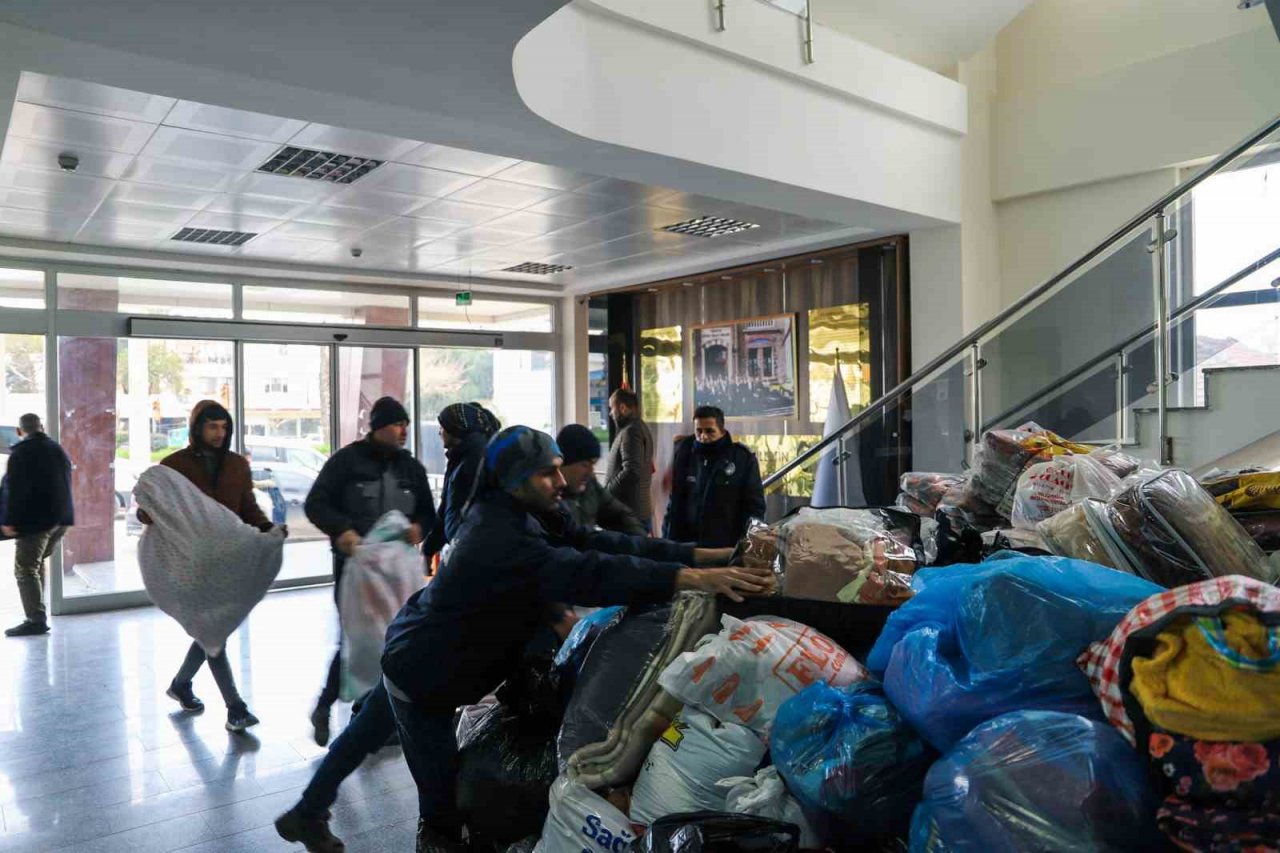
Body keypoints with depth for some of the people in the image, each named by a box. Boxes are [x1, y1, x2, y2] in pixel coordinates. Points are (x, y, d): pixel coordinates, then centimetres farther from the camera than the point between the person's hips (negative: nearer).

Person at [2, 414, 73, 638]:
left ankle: (36, 620, -10)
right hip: (60, 518, 8)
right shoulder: (58, 449, 14)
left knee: (25, 569, -4)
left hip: (35, 519, -8)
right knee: (37, 563, 21)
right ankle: (37, 612, 23)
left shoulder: (20, 453, -9)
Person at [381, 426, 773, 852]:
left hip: (437, 662, 9)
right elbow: (588, 573, -47)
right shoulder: (501, 537, -35)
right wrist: (696, 578, -53)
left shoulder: (512, 516, -4)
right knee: (444, 797, 1)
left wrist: (708, 555, -21)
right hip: (421, 673, -9)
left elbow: (596, 543, -13)